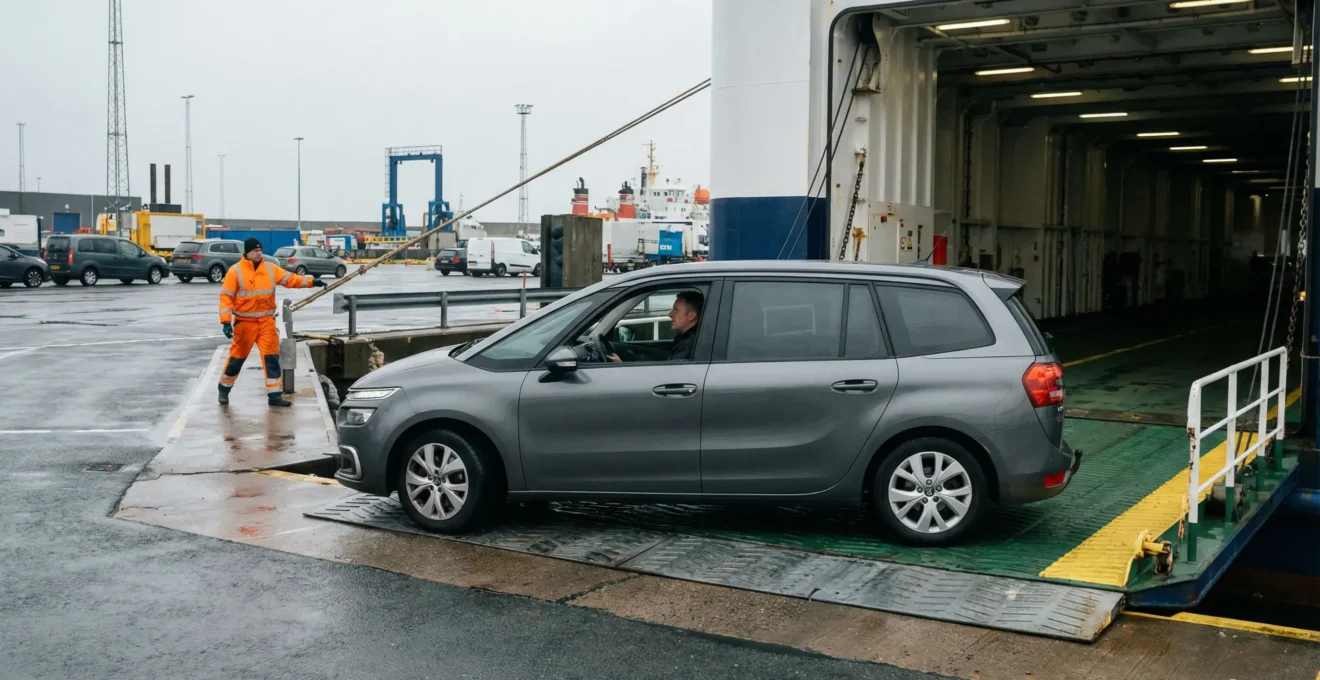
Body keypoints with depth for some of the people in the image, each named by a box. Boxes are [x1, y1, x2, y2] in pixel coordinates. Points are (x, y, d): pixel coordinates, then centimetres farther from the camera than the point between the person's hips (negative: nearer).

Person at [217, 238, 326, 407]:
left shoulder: (270, 268, 4)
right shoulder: (235, 271, -8)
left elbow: (289, 279, 0)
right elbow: (226, 297, -10)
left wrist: (310, 281, -15)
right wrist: (226, 321, -18)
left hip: (266, 321, 3)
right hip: (244, 322, -3)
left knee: (272, 358, -1)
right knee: (237, 358, 7)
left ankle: (275, 395, 3)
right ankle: (224, 390, 28)